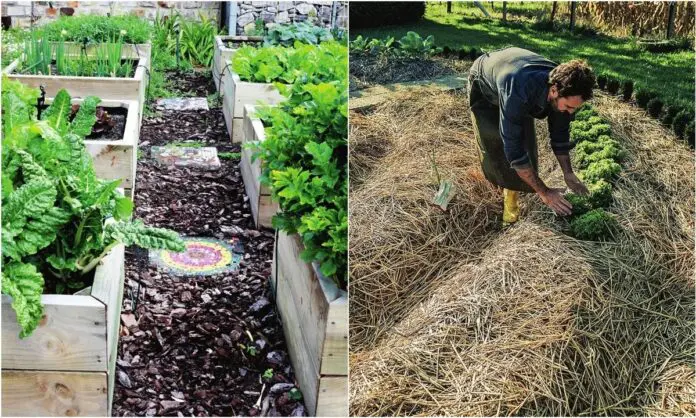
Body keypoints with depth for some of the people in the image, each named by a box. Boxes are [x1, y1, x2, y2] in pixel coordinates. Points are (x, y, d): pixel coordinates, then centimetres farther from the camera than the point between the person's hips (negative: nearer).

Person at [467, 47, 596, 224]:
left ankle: (512, 195, 9)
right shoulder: (518, 92, -50)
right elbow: (513, 149, -44)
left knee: (526, 144, -8)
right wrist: (543, 192, -39)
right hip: (485, 87, -4)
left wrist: (568, 173, -9)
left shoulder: (563, 86, -29)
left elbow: (560, 132, -10)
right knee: (495, 147, -11)